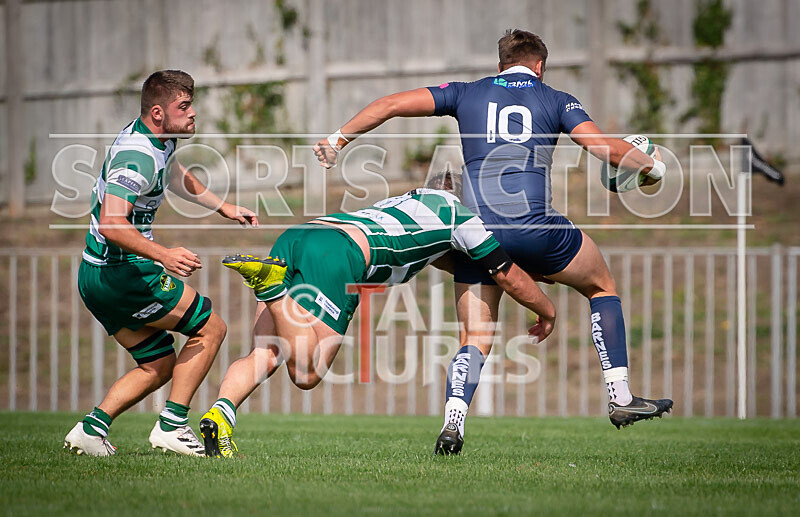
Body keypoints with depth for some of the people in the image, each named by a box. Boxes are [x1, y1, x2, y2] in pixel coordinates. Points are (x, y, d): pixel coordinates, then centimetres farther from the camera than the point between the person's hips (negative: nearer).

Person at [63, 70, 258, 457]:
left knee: (160, 364, 15)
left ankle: (92, 427, 6)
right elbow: (111, 223, -35)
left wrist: (223, 207, 36)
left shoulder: (159, 139, 10)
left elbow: (174, 177, 34)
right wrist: (163, 255, -43)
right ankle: (171, 426, -4)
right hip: (123, 275, -10)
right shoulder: (137, 155, -23)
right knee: (210, 328, -2)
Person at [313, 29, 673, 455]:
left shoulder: (467, 94, 19)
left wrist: (338, 139, 22)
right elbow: (606, 148, 3)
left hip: (476, 227, 2)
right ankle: (620, 398, 17)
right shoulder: (555, 100, 14)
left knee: (475, 339, 10)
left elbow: (391, 105, 13)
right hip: (536, 227, -2)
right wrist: (653, 167, 20)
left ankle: (453, 423, -15)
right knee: (602, 286, 23)